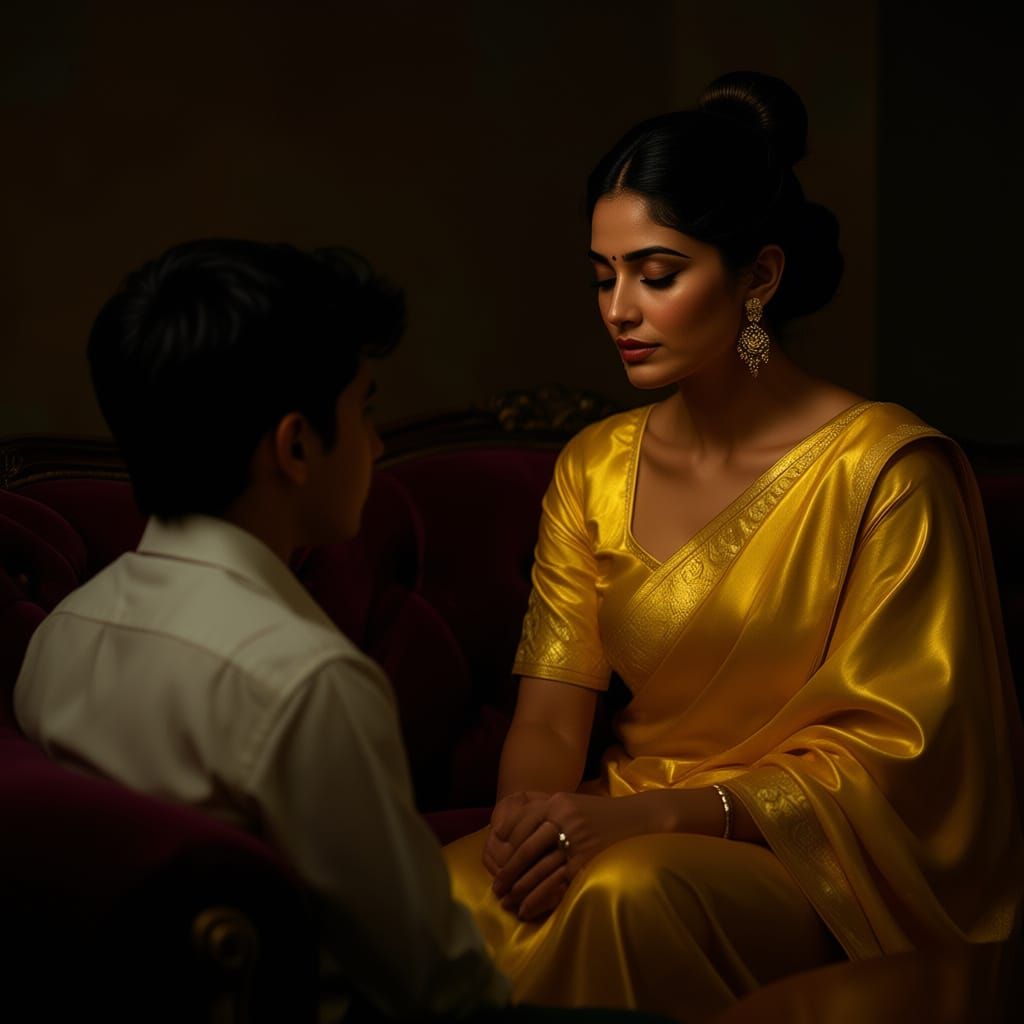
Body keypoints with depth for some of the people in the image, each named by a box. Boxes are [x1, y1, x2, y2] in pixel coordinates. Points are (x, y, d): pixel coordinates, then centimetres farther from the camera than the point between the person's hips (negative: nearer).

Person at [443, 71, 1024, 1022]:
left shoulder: (886, 470, -11)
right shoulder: (594, 469, 9)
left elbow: (888, 760, -12)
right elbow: (551, 707, 6)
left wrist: (652, 812, -21)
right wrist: (526, 809, -18)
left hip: (804, 864, -4)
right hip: (627, 833, 5)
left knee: (625, 895, -36)